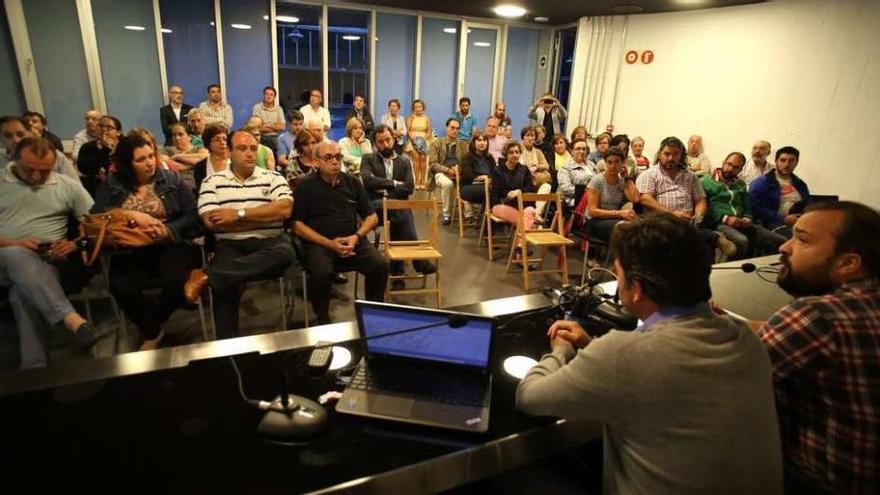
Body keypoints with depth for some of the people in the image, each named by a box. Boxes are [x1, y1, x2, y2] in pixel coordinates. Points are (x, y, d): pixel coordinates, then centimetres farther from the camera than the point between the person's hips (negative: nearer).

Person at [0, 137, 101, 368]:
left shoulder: (68, 185, 11)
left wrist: (76, 243, -11)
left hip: (49, 262, 0)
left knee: (22, 292, -34)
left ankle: (34, 367, -33)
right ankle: (71, 319, -53)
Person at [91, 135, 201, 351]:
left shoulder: (172, 179, 8)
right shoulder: (112, 183, 12)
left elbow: (193, 215, 0)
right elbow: (97, 211, -3)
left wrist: (168, 230, -17)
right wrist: (132, 216, -16)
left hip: (169, 245, -1)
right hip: (129, 250, 1)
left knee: (177, 283, -30)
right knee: (121, 288, -29)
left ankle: (150, 322, 7)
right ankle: (152, 331, 3)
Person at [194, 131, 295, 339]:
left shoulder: (273, 177, 9)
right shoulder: (212, 181, 8)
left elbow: (284, 209, -8)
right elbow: (211, 221, -7)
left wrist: (239, 214, -12)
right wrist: (266, 217, -6)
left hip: (269, 243, 1)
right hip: (231, 245, -1)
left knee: (286, 253, -33)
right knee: (225, 284, -29)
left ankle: (207, 275, -29)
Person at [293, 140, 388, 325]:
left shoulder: (353, 182, 13)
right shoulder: (305, 186, 3)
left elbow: (372, 217, 15)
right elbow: (298, 225, -1)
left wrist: (357, 237, -6)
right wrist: (329, 243, -12)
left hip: (353, 240, 3)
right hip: (318, 243, -3)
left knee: (381, 265, -22)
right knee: (320, 272, -34)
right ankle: (323, 320, -7)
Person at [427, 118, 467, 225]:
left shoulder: (463, 145, 19)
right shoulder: (436, 144, 10)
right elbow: (433, 164, 0)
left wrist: (459, 168, -13)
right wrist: (448, 170, -16)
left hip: (458, 173, 2)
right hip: (441, 173, -2)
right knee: (448, 184, -38)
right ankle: (447, 215, -25)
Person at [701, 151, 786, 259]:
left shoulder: (741, 184, 27)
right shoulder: (706, 181, 7)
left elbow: (747, 206, 24)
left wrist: (747, 219, 1)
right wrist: (725, 218, -14)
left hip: (741, 225, 6)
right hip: (720, 224, -6)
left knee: (781, 241, -15)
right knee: (742, 241, -40)